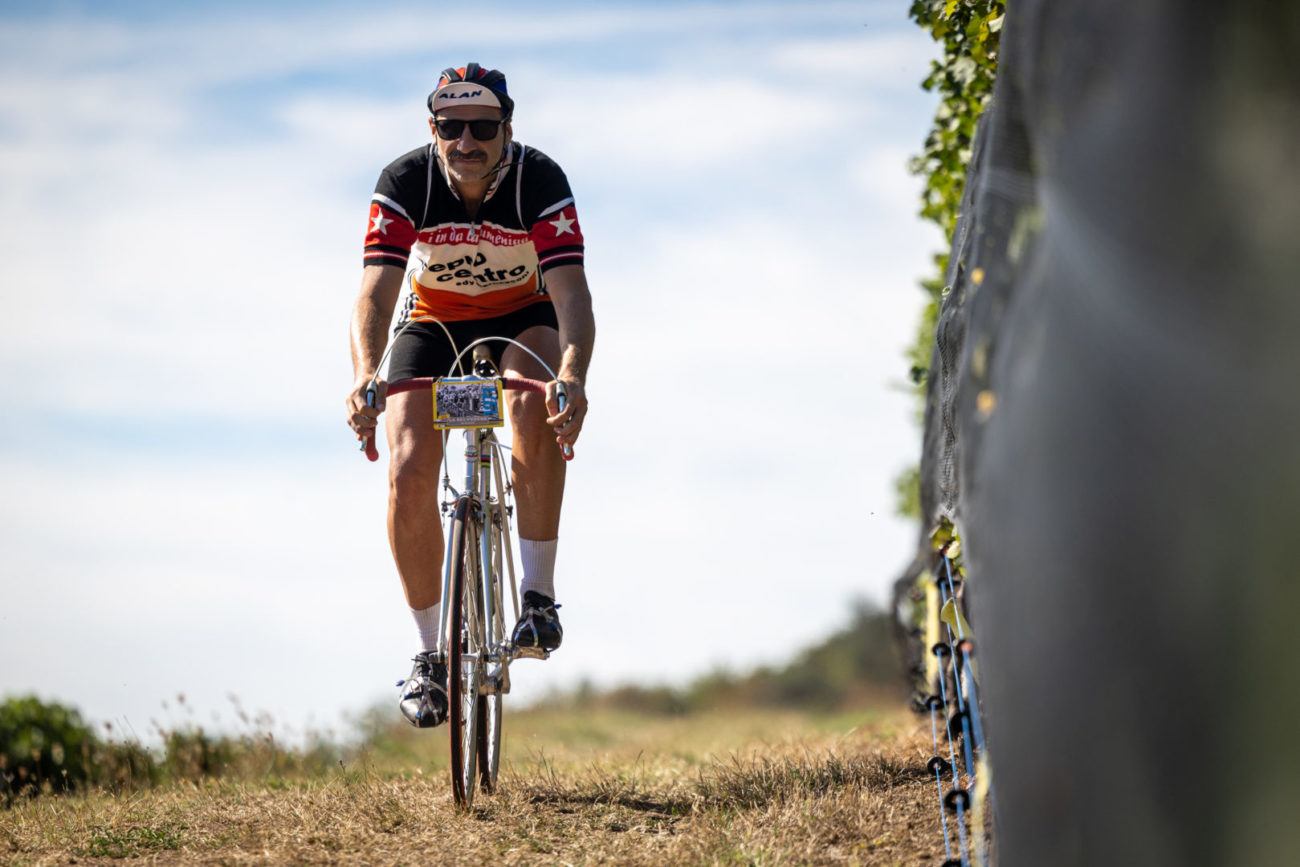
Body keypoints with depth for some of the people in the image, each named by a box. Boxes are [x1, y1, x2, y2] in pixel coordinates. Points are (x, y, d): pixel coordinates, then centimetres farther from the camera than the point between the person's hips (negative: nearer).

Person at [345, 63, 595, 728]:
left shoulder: (541, 181, -28)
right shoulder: (404, 183, -26)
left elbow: (571, 295, -38)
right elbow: (376, 295, -35)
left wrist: (573, 375, -58)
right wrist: (365, 375, -56)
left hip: (523, 319, -1)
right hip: (432, 324, 1)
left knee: (535, 406, -35)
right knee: (409, 475, -19)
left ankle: (538, 593, -22)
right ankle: (430, 653, -2)